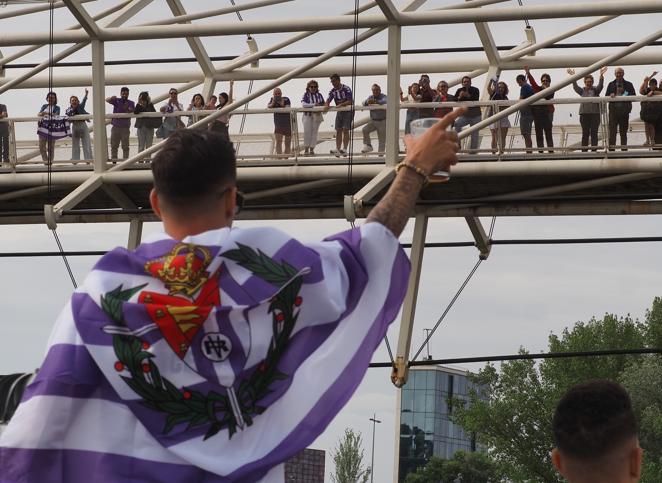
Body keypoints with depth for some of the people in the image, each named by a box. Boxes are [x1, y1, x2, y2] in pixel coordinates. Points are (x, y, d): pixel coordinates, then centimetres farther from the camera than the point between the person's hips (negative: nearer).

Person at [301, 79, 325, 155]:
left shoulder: (319, 95, 8)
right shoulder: (306, 94, 0)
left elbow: (323, 104, 7)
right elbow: (303, 104, -13)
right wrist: (314, 104, -22)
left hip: (316, 116, 2)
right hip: (307, 115, -2)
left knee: (314, 132, 1)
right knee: (307, 131, -10)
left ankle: (312, 149, 6)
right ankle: (306, 149, -3)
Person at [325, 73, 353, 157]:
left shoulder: (346, 89, -16)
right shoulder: (333, 91, 2)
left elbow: (350, 101, -23)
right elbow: (328, 100, -6)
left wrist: (341, 105, -34)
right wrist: (327, 105, -28)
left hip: (348, 111, -6)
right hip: (339, 112, 6)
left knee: (345, 130, -13)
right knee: (338, 131, 0)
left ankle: (344, 149, -17)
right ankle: (338, 149, -2)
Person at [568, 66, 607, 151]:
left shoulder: (595, 90, 8)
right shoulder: (582, 90, 12)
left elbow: (600, 85, -9)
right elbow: (575, 86, -1)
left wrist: (601, 76, -24)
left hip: (595, 113, -1)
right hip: (584, 114, 1)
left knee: (594, 133, -1)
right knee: (585, 133, 2)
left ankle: (594, 150, 1)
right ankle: (584, 151, 3)